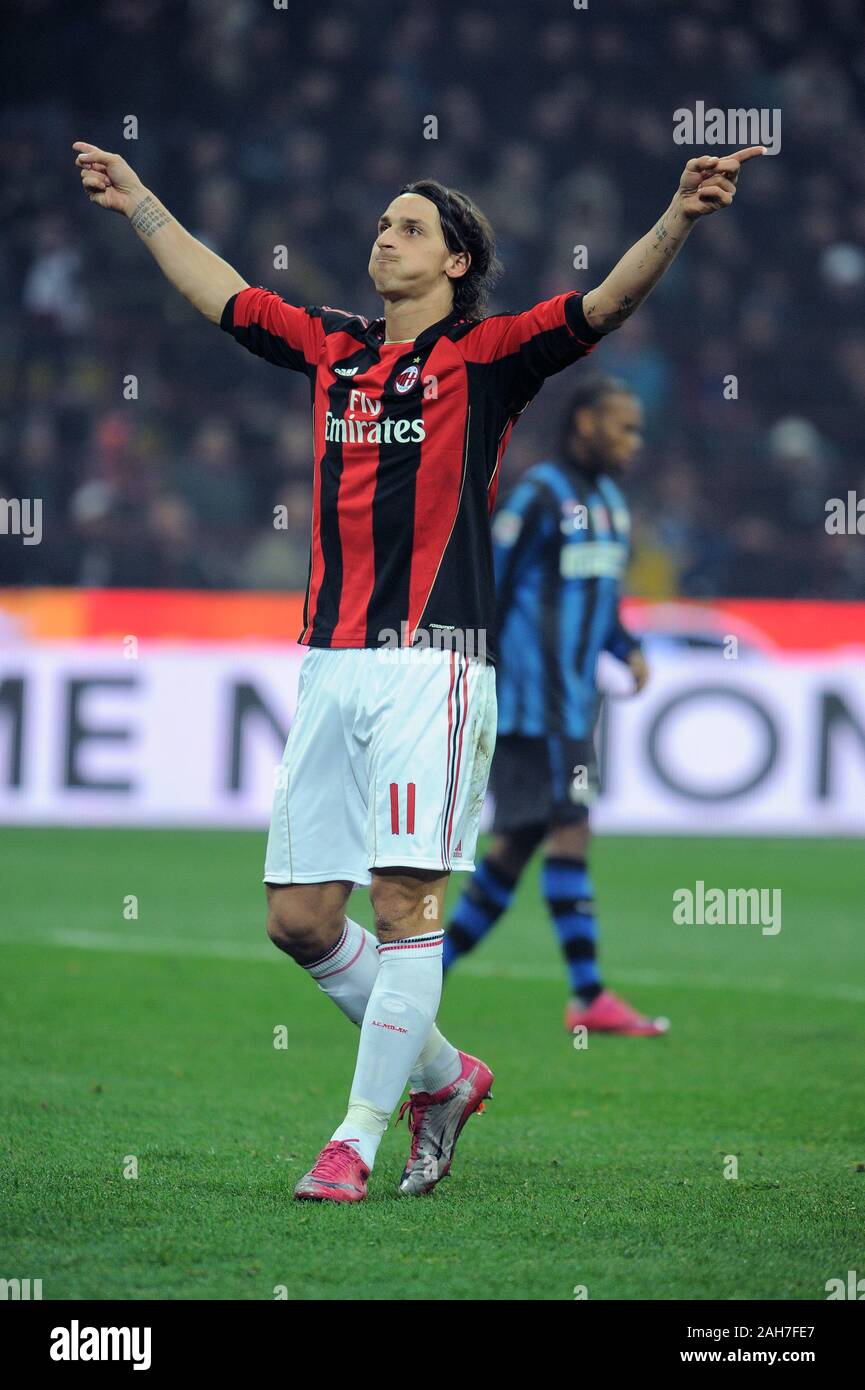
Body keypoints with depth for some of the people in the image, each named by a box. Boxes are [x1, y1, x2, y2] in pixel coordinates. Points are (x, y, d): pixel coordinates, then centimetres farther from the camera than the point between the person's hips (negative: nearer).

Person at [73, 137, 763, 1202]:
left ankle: (358, 1138, -6)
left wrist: (679, 219, -26)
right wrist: (138, 200, 38)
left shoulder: (484, 356, 2)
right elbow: (217, 292, 31)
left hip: (430, 662, -6)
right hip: (328, 666, 6)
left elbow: (602, 305, -10)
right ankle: (440, 1074, 21)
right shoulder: (331, 350, 17)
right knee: (297, 918, 4)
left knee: (404, 899, -10)